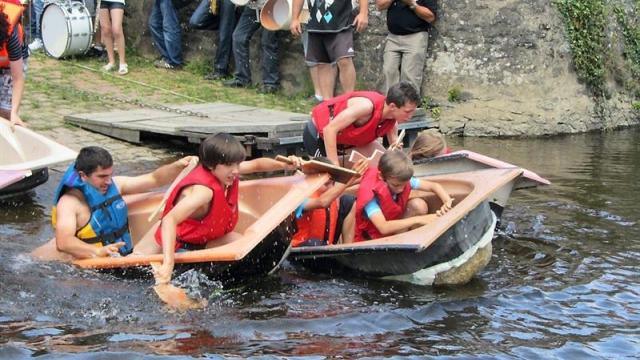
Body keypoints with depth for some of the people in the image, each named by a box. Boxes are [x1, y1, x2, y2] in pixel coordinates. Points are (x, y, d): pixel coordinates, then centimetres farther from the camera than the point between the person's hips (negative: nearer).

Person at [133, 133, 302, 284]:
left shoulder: (223, 171, -11)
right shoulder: (203, 190, -38)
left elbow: (256, 164, 10)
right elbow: (169, 220, -52)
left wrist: (284, 165, -6)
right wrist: (168, 263, -62)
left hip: (203, 238, 7)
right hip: (173, 241, -7)